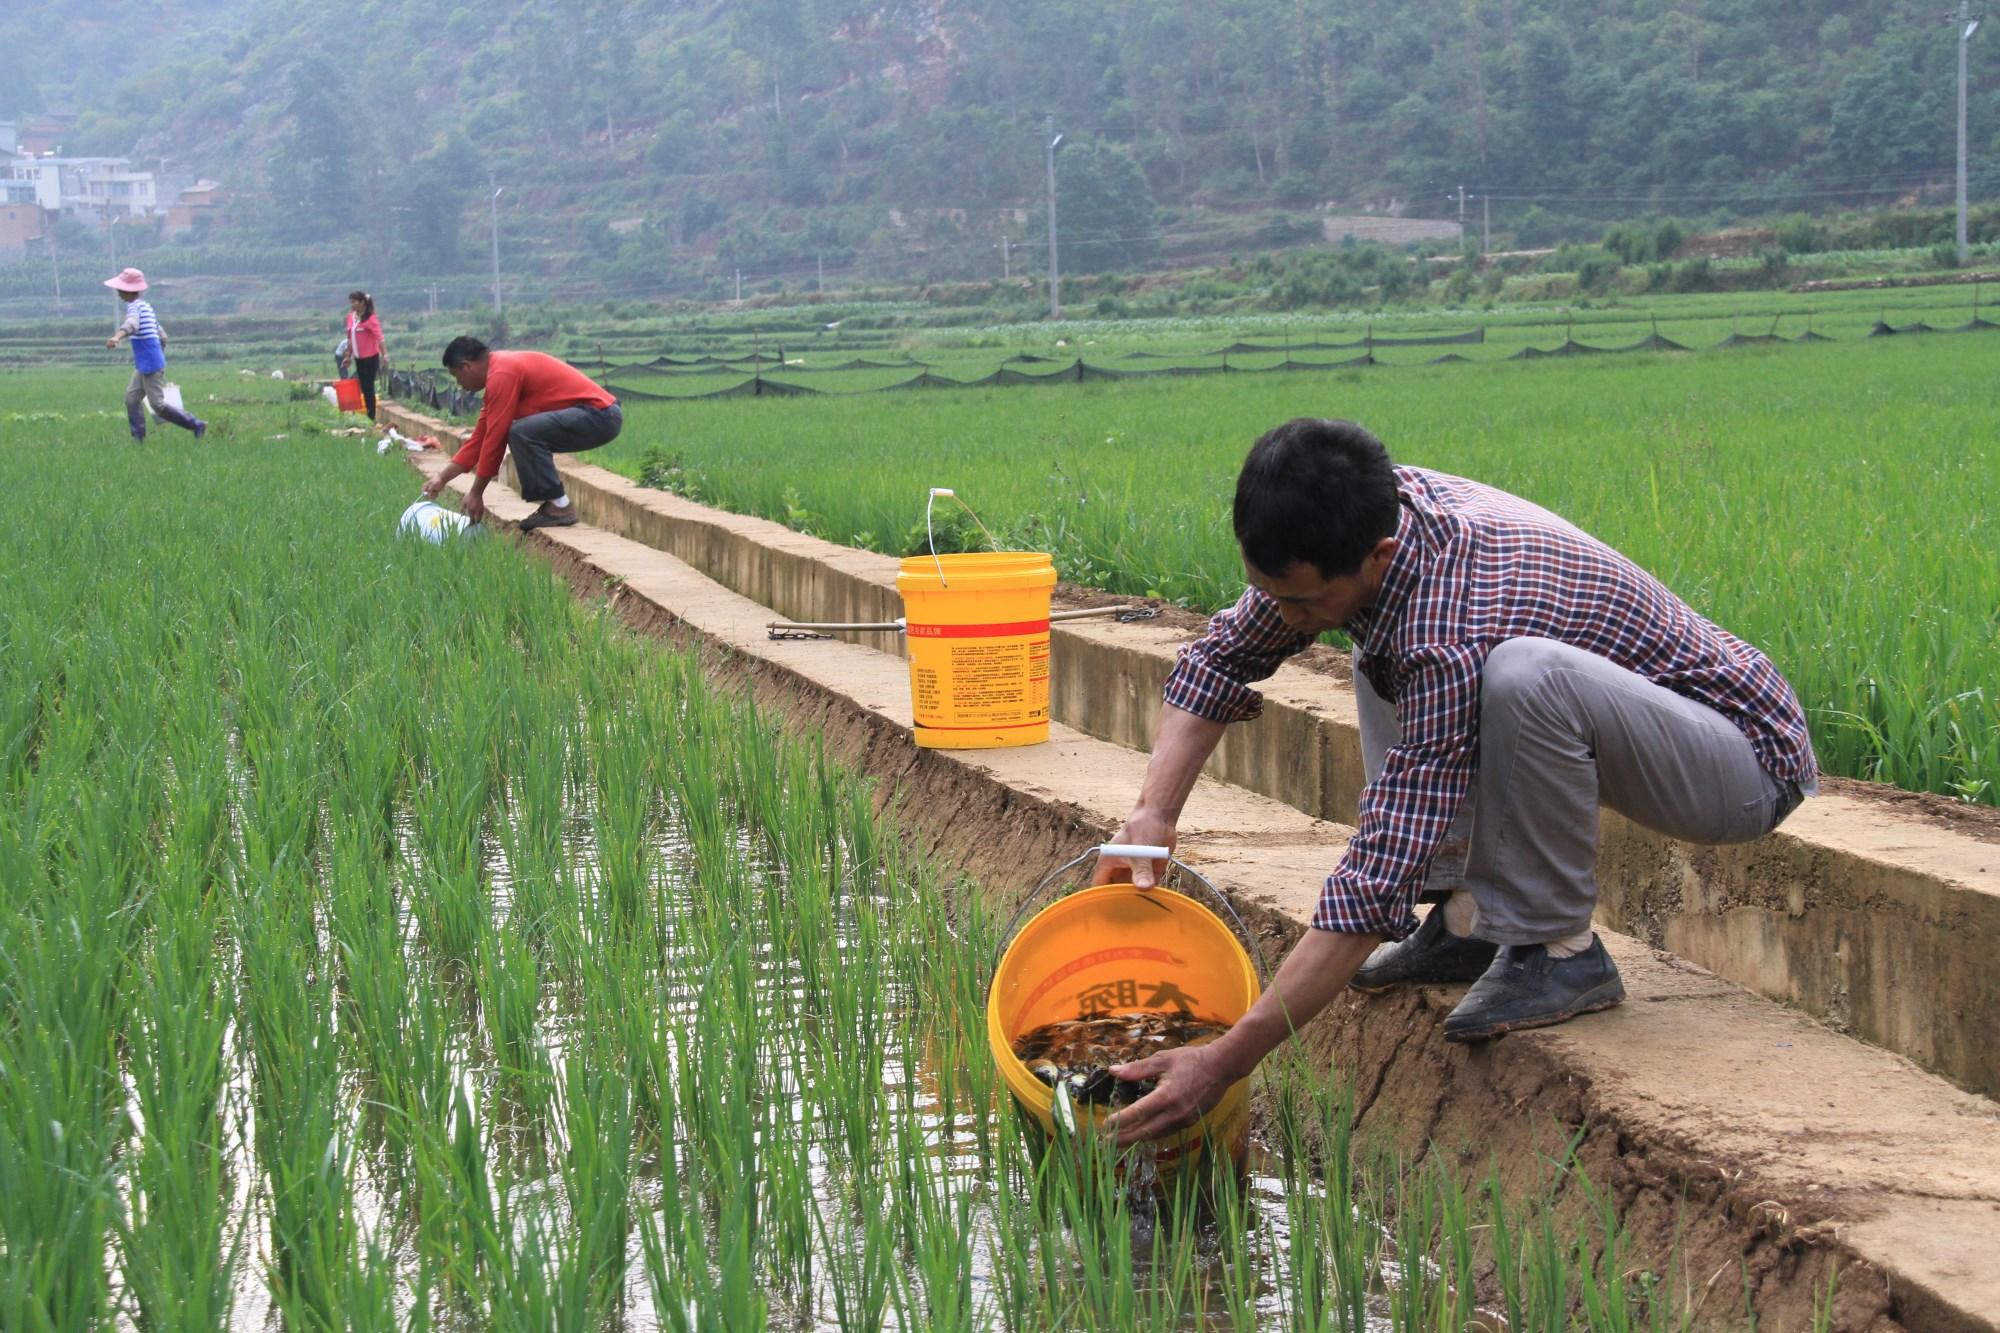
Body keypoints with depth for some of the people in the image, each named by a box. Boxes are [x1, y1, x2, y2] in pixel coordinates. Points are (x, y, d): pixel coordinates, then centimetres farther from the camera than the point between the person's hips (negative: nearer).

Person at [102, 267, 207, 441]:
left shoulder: (134, 306, -14)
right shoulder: (146, 306, 15)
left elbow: (132, 323, -38)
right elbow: (162, 337, 20)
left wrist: (118, 336, -56)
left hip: (150, 366, -10)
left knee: (158, 404, -4)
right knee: (132, 398, 9)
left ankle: (197, 425, 1)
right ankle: (138, 438, 9)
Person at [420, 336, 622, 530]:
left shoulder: (502, 374, -14)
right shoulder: (500, 368, 17)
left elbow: (494, 439, -14)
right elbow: (481, 436, 21)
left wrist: (476, 494, -6)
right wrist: (442, 478, 21)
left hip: (599, 415, -11)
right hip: (598, 414, 11)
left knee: (523, 433, -23)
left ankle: (559, 507, -12)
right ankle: (555, 505, 13)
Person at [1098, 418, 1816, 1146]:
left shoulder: (1451, 636, -34)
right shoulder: (1368, 515, -9)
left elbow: (1379, 881, -34)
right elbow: (1223, 654, 5)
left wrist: (1227, 1060, -32)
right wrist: (1152, 814, -9)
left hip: (1747, 765, -9)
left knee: (1524, 671, -36)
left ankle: (1559, 948, -15)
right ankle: (1469, 919, 5)